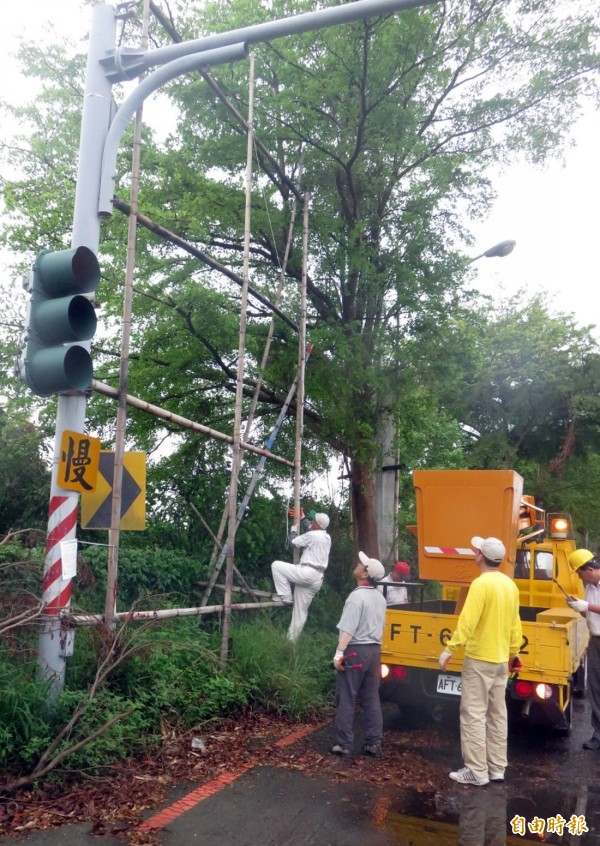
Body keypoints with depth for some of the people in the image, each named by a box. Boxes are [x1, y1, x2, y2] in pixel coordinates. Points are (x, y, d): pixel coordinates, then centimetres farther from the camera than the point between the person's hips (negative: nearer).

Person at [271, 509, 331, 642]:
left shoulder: (311, 536, -13)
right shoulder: (327, 537, 14)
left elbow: (294, 541, -1)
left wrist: (294, 529, 17)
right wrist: (302, 517, 37)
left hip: (307, 573, -9)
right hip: (317, 578, 9)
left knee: (276, 565, -5)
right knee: (301, 612, 12)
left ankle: (286, 596, -4)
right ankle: (291, 639, 16)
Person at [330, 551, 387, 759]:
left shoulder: (357, 596, -17)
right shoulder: (380, 598, 10)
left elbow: (348, 629, -21)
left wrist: (339, 652, -18)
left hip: (356, 650, -8)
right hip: (374, 650, 8)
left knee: (346, 699, 0)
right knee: (371, 698, 12)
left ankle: (343, 745, 4)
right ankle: (373, 744, 16)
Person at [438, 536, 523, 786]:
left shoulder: (481, 583, -18)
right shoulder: (510, 585, 6)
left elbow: (467, 621, -24)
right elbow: (515, 624, 13)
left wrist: (449, 649, -21)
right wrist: (513, 652, 23)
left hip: (479, 659, -8)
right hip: (501, 660, 8)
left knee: (474, 715, -1)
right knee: (497, 715, 14)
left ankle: (477, 771, 3)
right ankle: (497, 768, 21)